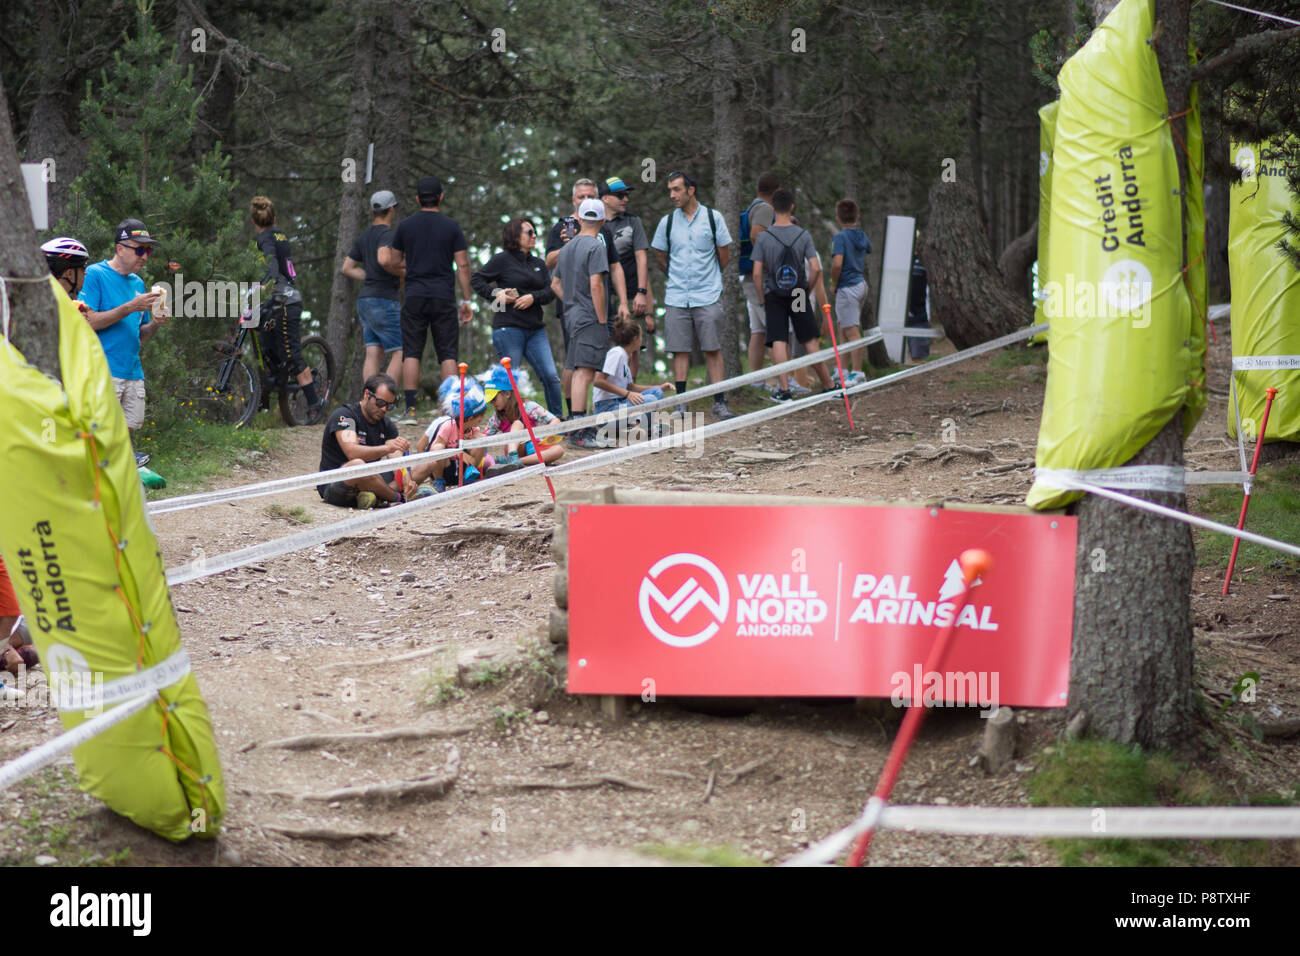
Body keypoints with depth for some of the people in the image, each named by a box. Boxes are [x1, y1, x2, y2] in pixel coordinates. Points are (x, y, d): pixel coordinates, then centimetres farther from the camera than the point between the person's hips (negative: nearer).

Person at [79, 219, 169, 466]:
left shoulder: (138, 283, 18)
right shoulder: (95, 274, -3)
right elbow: (88, 322, -13)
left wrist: (155, 324, -1)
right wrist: (130, 308, -16)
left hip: (132, 370, 7)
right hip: (103, 372, -7)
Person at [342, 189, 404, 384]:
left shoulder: (363, 237, 16)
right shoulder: (387, 234, -11)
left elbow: (347, 268, 19)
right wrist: (404, 273, -12)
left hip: (365, 300, 8)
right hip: (384, 301, -8)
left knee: (373, 354, 3)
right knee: (399, 353, -6)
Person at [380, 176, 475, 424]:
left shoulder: (406, 226, 4)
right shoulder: (451, 226, 0)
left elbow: (392, 262, 11)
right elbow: (462, 265, -1)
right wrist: (467, 300, 4)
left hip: (414, 297, 1)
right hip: (444, 298, -1)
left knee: (411, 354, 2)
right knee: (448, 354, 2)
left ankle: (410, 410, -6)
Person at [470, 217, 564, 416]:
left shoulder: (539, 264, 17)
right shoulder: (502, 260, 1)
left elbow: (550, 292, 9)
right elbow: (476, 280, 4)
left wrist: (533, 297, -10)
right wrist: (496, 293, -10)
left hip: (535, 329, 5)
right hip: (509, 327, -5)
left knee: (551, 377, -4)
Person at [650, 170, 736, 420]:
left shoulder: (713, 218, 0)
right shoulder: (667, 222, 5)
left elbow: (724, 255, 9)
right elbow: (661, 257, 17)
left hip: (708, 297, -2)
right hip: (676, 297, 2)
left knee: (713, 350, -2)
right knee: (680, 350, 2)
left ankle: (719, 403, 0)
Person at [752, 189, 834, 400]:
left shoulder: (764, 238, -7)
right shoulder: (803, 235, -4)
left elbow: (757, 273, -9)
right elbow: (816, 268, -10)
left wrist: (762, 297, 2)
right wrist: (807, 290, 5)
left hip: (774, 297, -1)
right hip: (799, 295, 1)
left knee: (778, 341, -3)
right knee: (810, 341, 9)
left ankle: (784, 389, -11)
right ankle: (827, 385, 15)